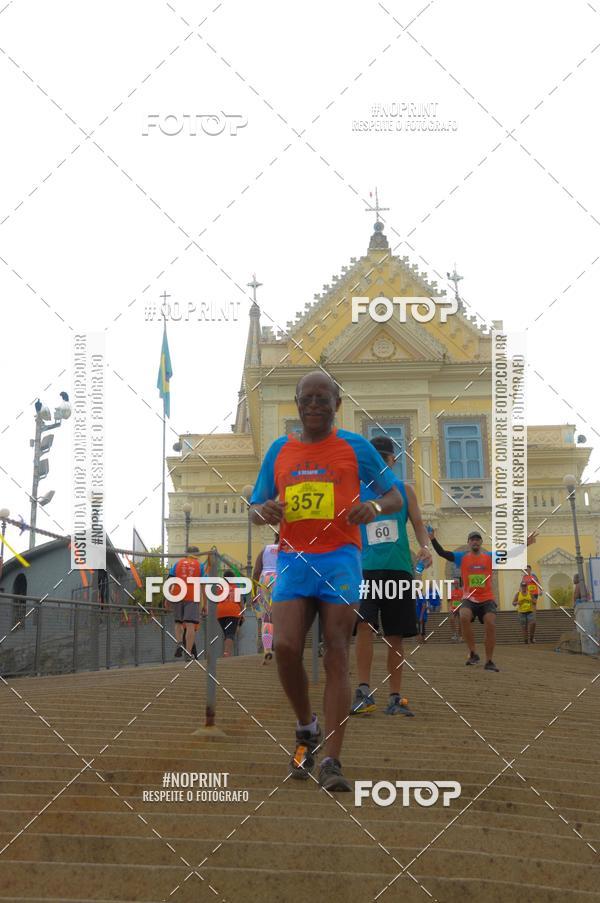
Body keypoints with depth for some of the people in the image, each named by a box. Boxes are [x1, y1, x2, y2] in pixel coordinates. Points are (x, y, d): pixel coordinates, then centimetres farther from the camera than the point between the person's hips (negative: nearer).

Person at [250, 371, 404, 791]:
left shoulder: (355, 446, 7)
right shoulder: (279, 450, 15)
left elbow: (396, 497, 11)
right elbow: (256, 507, 20)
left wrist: (375, 506, -13)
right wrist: (263, 511, -6)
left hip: (340, 558, -2)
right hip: (293, 560, 2)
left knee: (337, 657, -7)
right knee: (286, 647, -14)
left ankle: (331, 762, -6)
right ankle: (306, 728, 13)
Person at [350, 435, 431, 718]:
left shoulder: (404, 490, 10)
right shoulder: (355, 492, 8)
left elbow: (418, 524, 9)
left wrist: (425, 546, -11)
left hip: (399, 569, 1)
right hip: (367, 568, -1)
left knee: (395, 636, 4)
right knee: (365, 626, -20)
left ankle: (395, 698, 11)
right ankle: (364, 692, -17)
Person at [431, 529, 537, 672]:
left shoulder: (490, 557, 6)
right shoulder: (461, 557, 4)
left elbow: (509, 554, 3)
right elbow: (442, 553, -3)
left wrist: (525, 544, -7)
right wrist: (433, 539, -16)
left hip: (487, 599, 1)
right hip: (469, 599, -1)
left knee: (490, 625, -14)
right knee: (464, 618, -29)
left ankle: (489, 661, 3)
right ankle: (473, 654, -14)